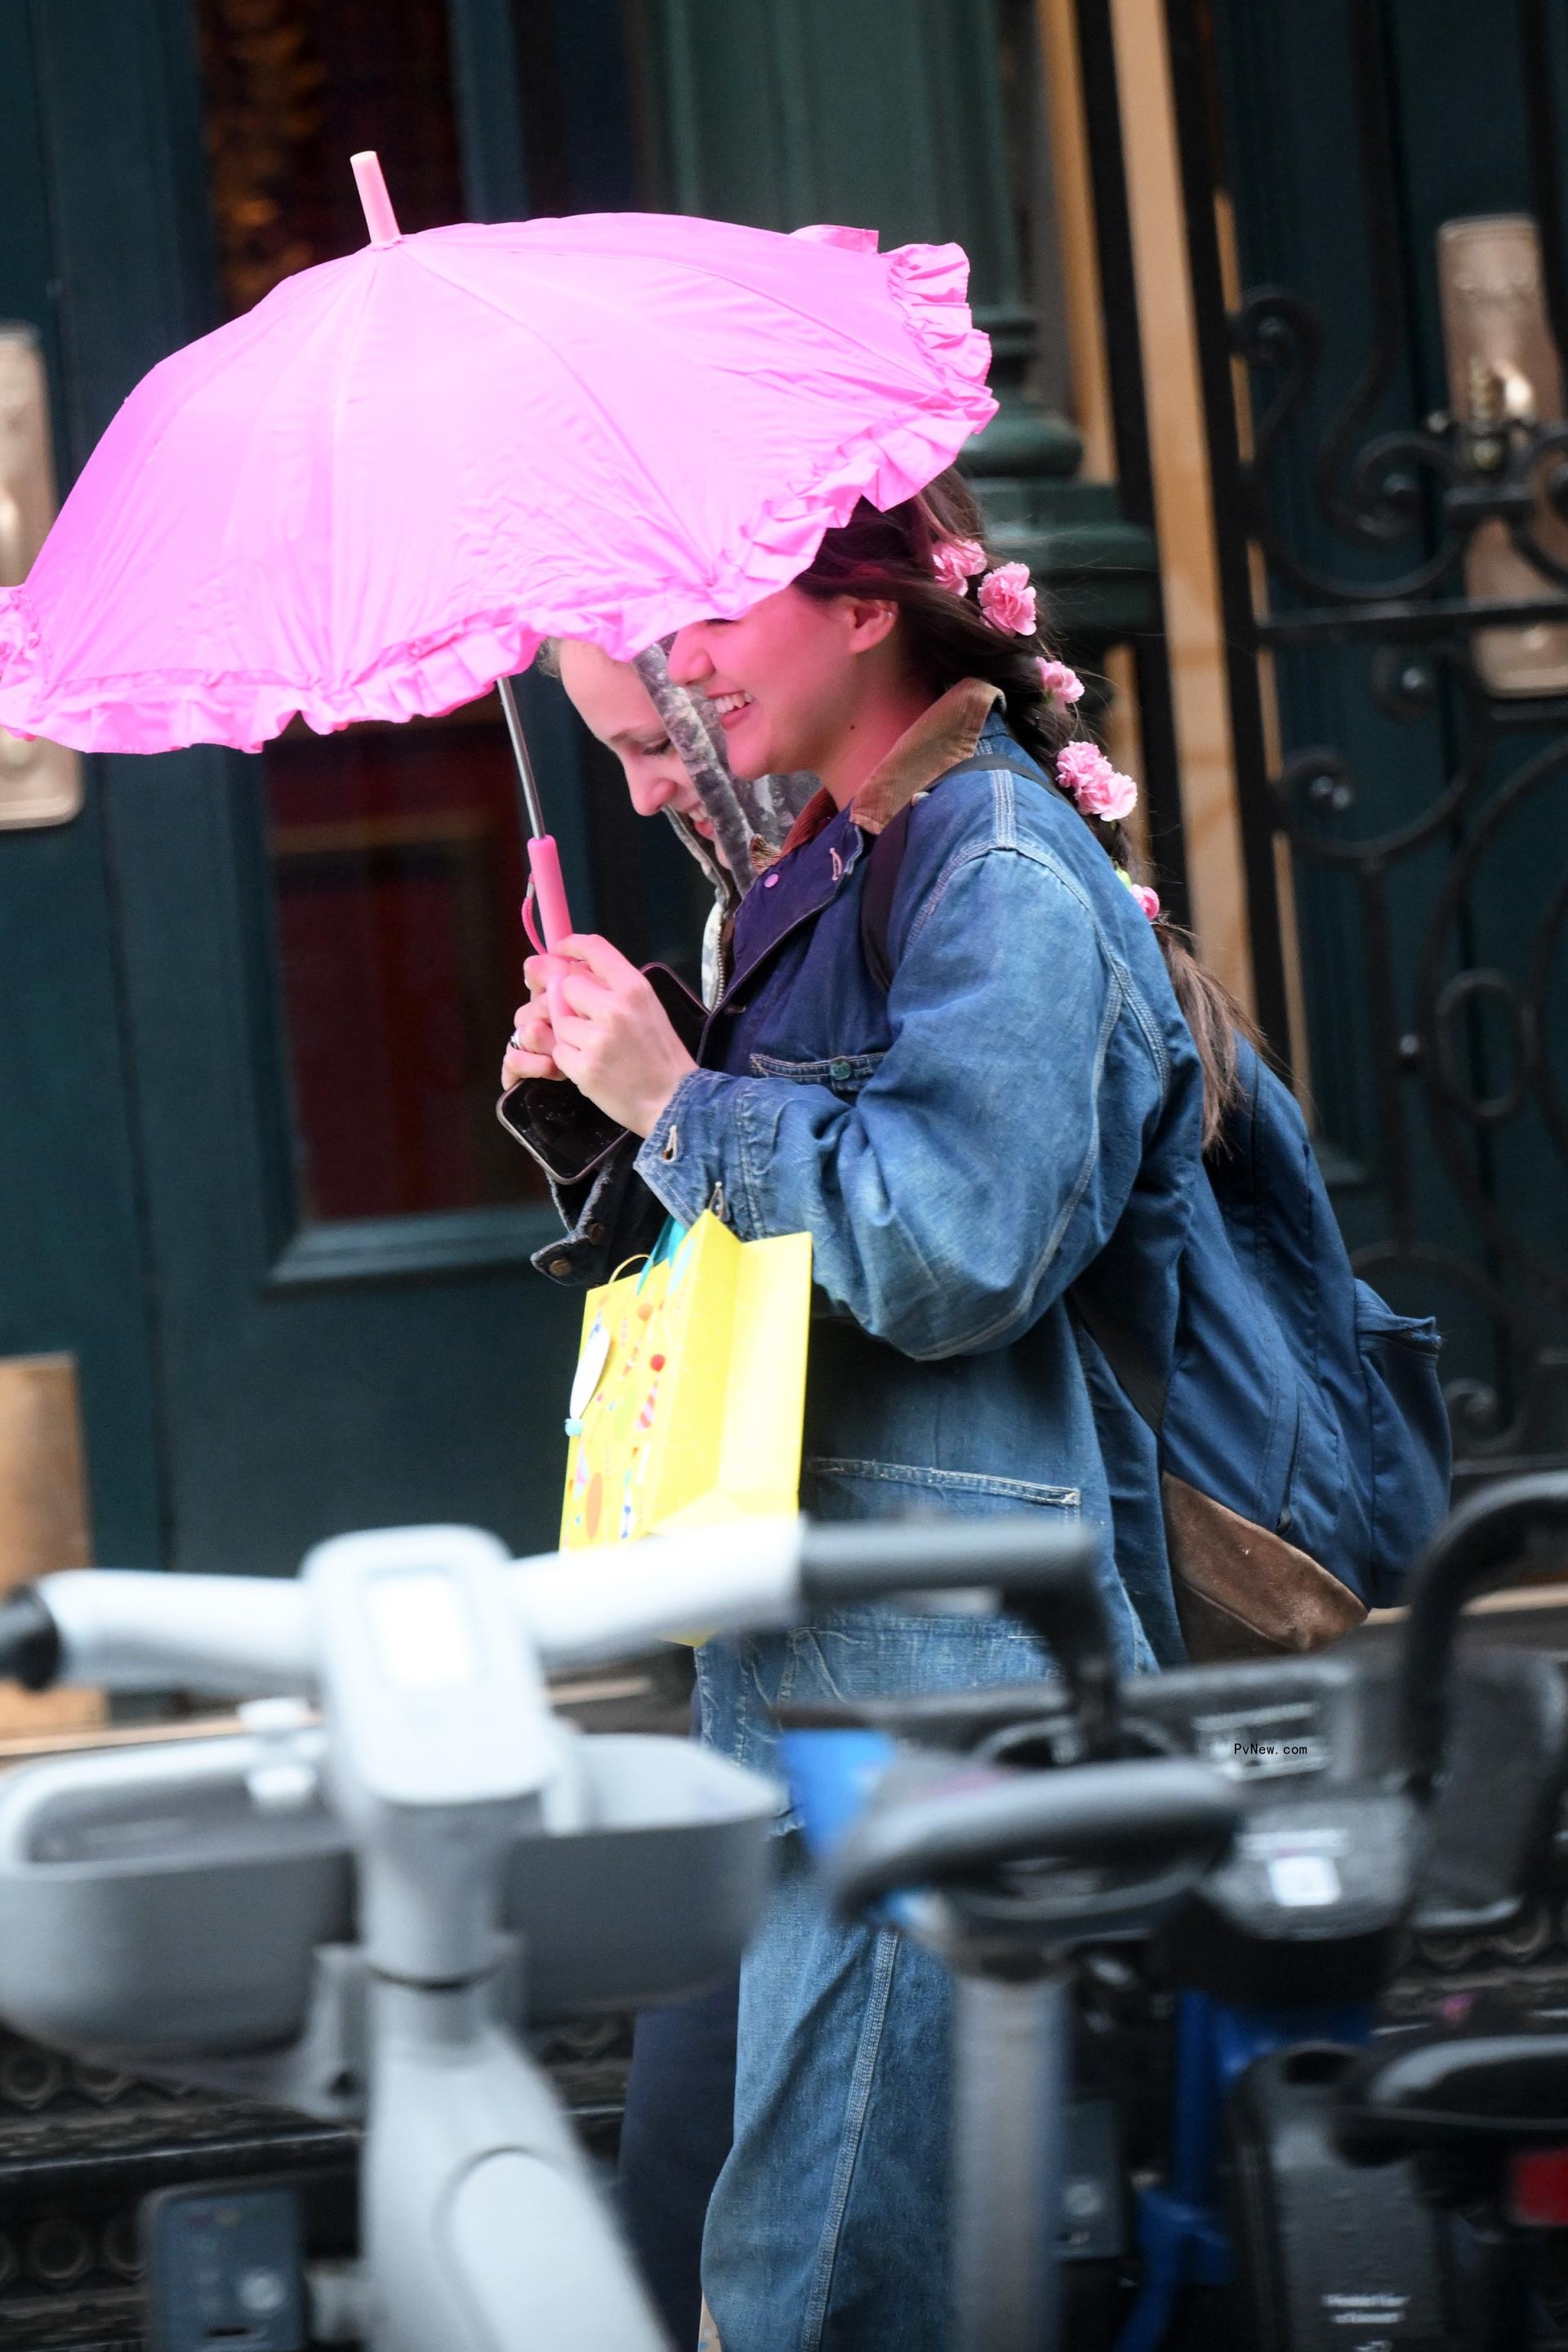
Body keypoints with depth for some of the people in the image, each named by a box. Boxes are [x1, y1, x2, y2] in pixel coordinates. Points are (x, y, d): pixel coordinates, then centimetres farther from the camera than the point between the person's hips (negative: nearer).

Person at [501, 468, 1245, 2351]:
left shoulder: (1004, 872, -11)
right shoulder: (835, 871, 18)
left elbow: (950, 1248, -22)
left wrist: (680, 1099, -15)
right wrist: (594, 1119, 6)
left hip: (943, 1650, -10)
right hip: (821, 1643, 10)